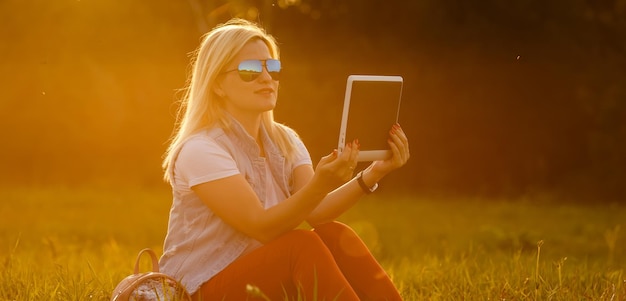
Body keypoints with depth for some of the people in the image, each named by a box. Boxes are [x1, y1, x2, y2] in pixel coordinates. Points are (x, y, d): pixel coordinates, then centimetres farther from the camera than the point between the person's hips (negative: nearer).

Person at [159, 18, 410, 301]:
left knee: (333, 236, -19)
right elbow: (261, 227, -25)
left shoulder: (285, 140, 7)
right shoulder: (200, 150, -16)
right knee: (303, 246, -28)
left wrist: (371, 175, -26)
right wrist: (320, 185, -40)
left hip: (265, 277, 7)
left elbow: (314, 211, -11)